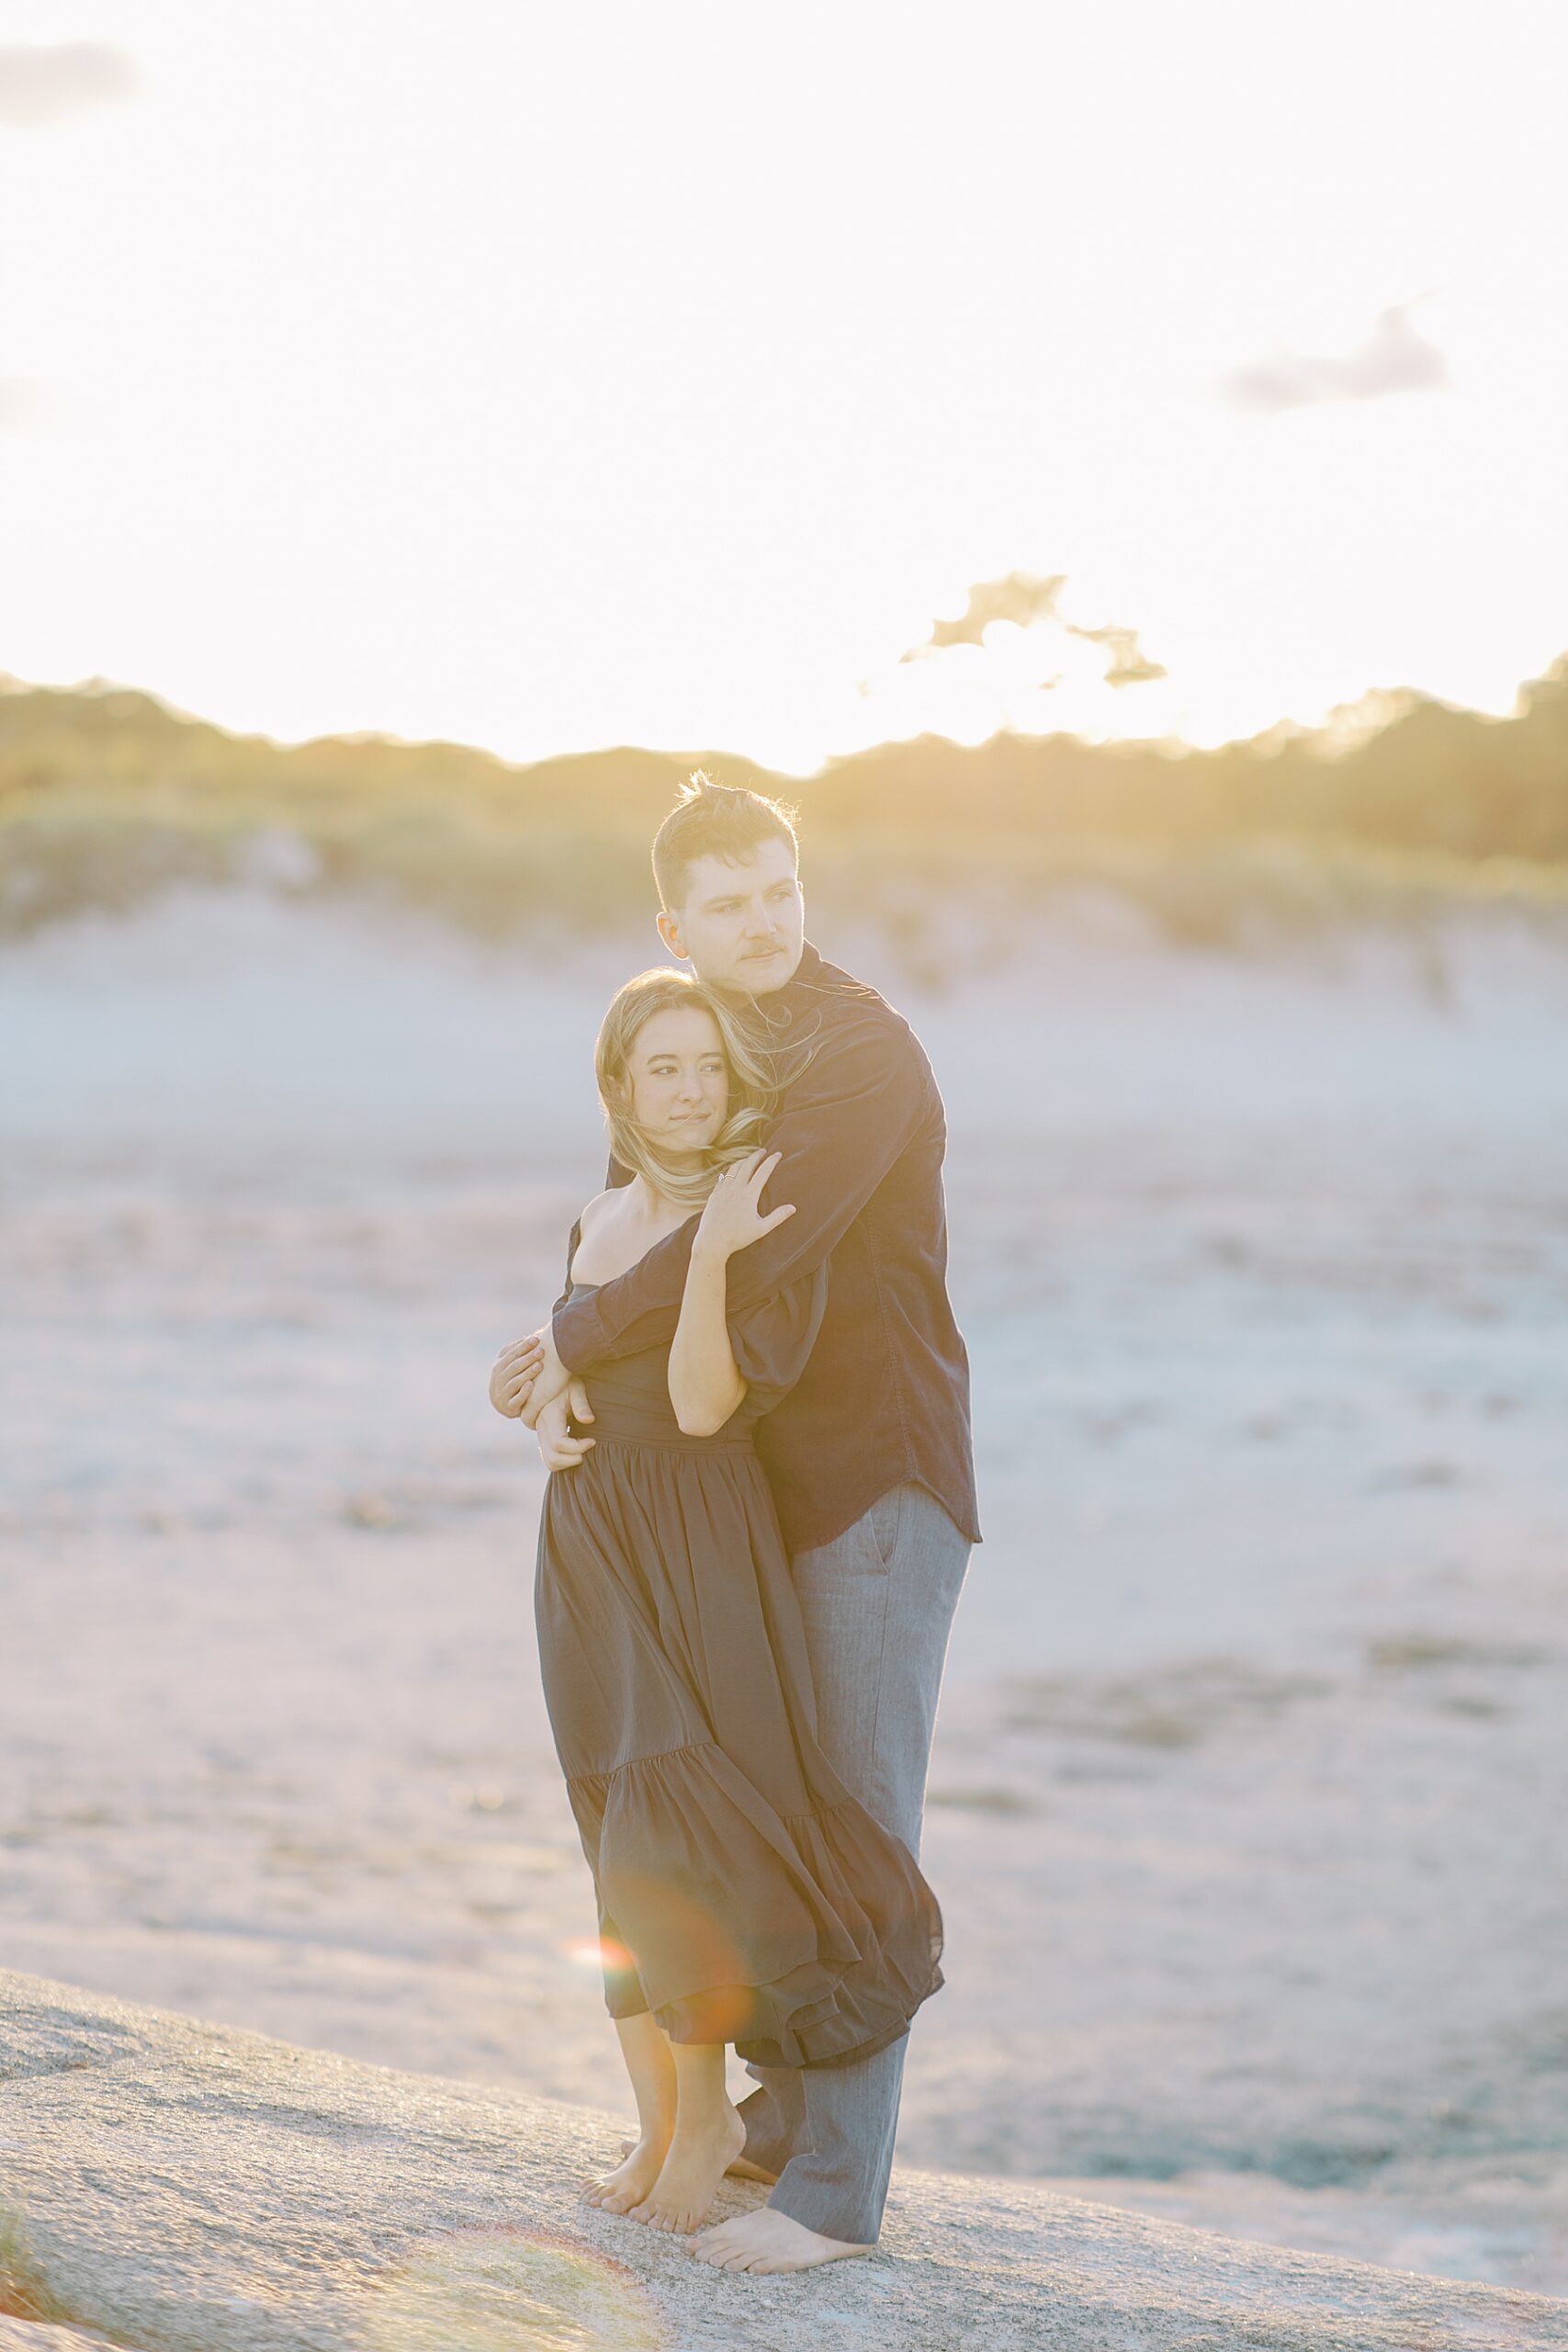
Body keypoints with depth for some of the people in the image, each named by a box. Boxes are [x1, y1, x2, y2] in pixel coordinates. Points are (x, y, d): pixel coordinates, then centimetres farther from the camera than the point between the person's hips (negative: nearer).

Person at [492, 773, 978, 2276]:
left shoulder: (864, 1054, -16)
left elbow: (742, 1253, -27)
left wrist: (566, 1344, -17)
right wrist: (563, 1384, -9)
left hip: (883, 1485, -8)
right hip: (765, 1488, 8)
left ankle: (835, 2191, -5)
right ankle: (784, 2120, 26)